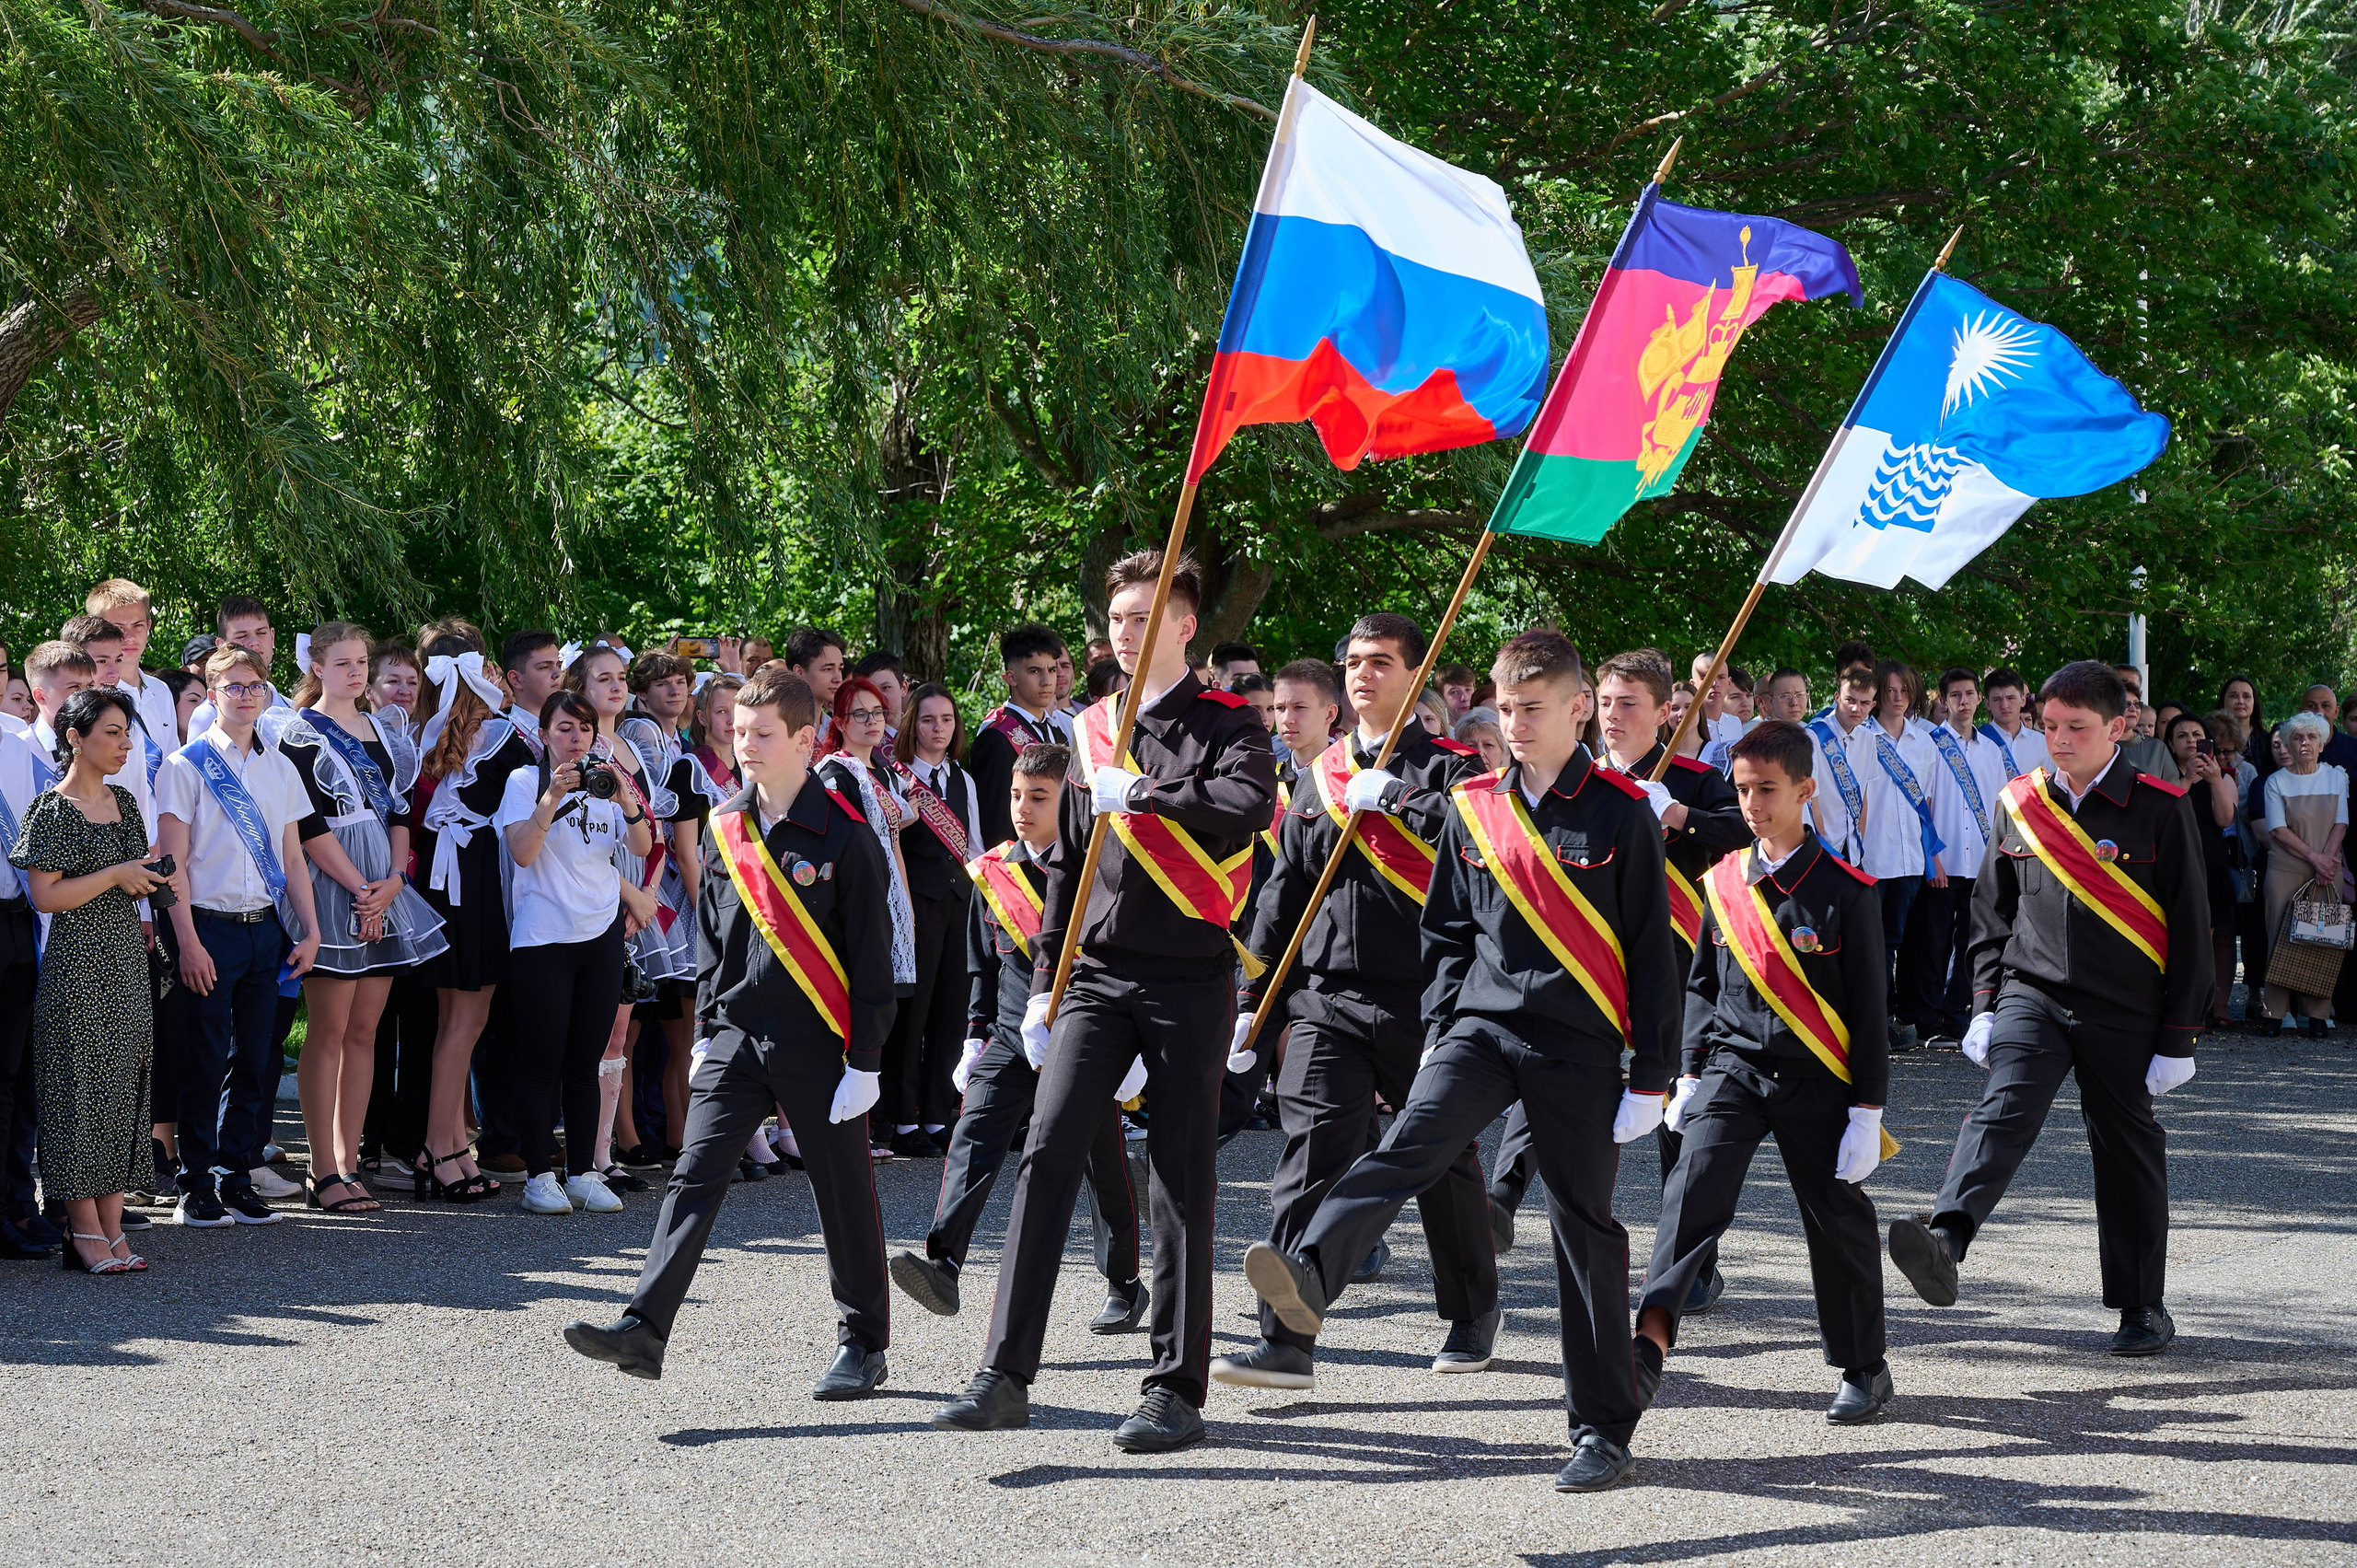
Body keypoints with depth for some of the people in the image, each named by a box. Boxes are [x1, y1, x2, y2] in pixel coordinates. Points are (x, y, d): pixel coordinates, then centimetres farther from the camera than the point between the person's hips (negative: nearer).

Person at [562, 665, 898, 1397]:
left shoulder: (843, 834, -9)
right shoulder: (725, 828, 7)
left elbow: (871, 953, -8)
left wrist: (865, 1060, -10)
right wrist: (707, 1028, 13)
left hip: (818, 1045, -4)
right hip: (739, 1036, 4)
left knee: (843, 1193, 6)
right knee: (694, 1178, -6)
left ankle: (864, 1342, 19)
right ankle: (644, 1327, -11)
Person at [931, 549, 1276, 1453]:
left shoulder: (1225, 724, -1)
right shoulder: (1092, 730, 14)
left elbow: (1250, 805, -24)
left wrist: (1141, 794, -17)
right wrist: (1044, 987, 14)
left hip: (1190, 980, -4)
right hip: (1097, 975, 4)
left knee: (1183, 1181, 0)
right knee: (1047, 1152, -8)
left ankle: (1177, 1389, 8)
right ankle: (1005, 1376, -6)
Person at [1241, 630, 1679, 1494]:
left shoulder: (1620, 815, -4)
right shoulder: (1472, 808, 7)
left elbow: (1652, 951, -2)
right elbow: (1446, 929, 16)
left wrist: (1651, 1079, -4)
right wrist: (1438, 1031, 9)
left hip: (1579, 1047, -3)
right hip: (1482, 1026, 3)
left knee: (1585, 1224, 3)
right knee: (1410, 1142, -24)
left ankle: (1603, 1428, 11)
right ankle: (1308, 1274, -45)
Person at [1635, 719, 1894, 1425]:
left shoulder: (1846, 891, -7)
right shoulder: (1722, 883, 4)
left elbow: (1868, 1009, -5)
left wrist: (1867, 1110, -7)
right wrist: (1691, 1075, 11)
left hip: (1817, 1083, -2)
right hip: (1731, 1069, 2)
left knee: (1839, 1220, 7)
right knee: (1694, 1190, -18)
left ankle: (1865, 1367, 23)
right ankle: (1650, 1341, -30)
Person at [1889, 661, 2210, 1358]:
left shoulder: (2160, 810, -5)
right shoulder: (2020, 803, 5)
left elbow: (2190, 928, -3)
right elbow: (1993, 909, 14)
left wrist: (2177, 1038, -4)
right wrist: (1986, 1006, 7)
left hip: (2125, 1014, -2)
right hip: (2032, 995, 2)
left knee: (2129, 1153, 7)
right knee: (2003, 1109, -21)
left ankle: (2143, 1307, 20)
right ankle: (1943, 1245, -41)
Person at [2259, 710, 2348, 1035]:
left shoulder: (2336, 778, 10)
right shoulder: (2277, 782, 3)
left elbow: (2340, 825, 4)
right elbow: (2279, 831, -4)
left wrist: (2326, 860, -10)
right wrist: (2313, 856, -14)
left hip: (2327, 871, 2)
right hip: (2286, 870, -2)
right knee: (2283, 936, -6)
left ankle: (2318, 1013, 0)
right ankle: (2277, 1011, -4)